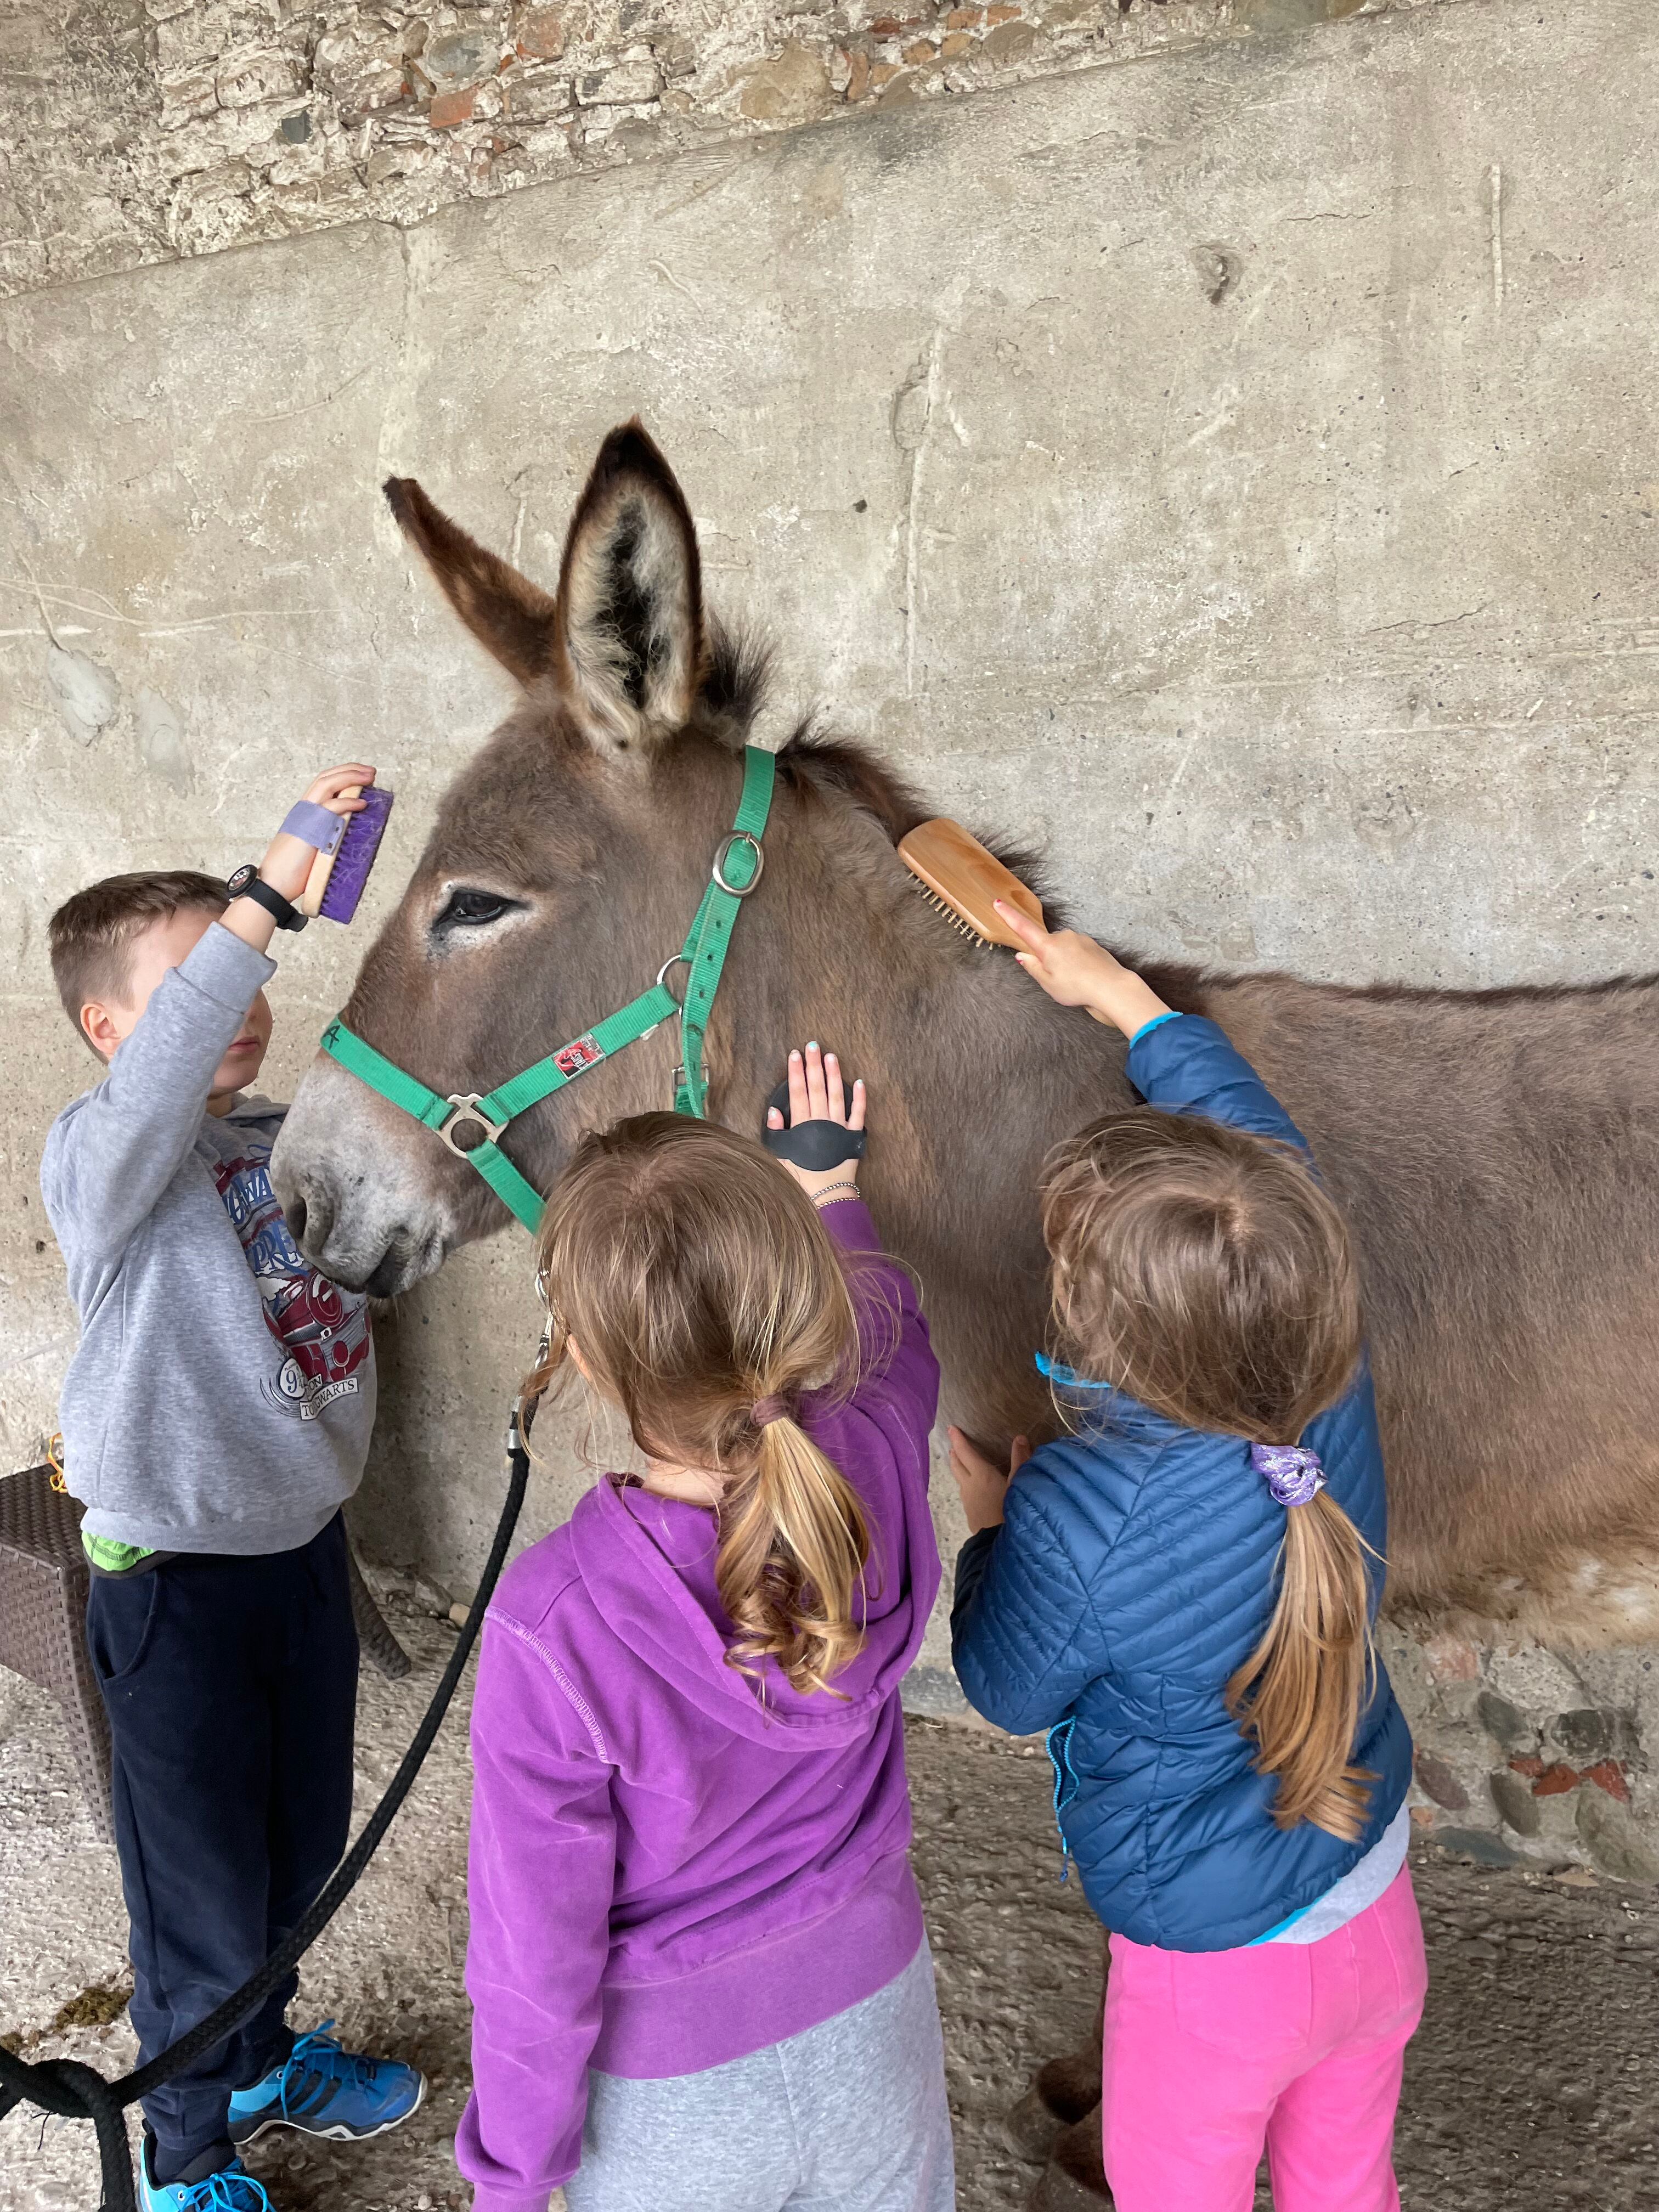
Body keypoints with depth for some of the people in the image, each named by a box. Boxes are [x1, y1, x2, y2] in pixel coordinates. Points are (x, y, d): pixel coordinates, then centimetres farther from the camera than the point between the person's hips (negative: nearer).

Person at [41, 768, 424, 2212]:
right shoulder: (100, 1156, -20)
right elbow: (157, 1083, -42)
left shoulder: (292, 1138, 1)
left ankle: (262, 2058, 53)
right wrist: (272, 889, -51)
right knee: (203, 1891, 13)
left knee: (303, 1848, 25)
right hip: (174, 1576, -6)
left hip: (303, 1539, 7)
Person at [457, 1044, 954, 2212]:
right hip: (875, 2028, 4)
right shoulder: (878, 1469, -25)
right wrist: (829, 1192, 19)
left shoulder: (553, 1631, -35)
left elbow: (538, 1944, -21)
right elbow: (893, 1333, 1)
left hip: (671, 2101, -3)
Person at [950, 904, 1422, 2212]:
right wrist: (1124, 998, 7)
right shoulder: (1335, 1379, -23)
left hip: (1213, 1967, -5)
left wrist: (987, 1522, 2)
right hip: (1378, 1918, 5)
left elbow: (1007, 1694, -14)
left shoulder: (1073, 1521, -37)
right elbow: (1261, 1136, -5)